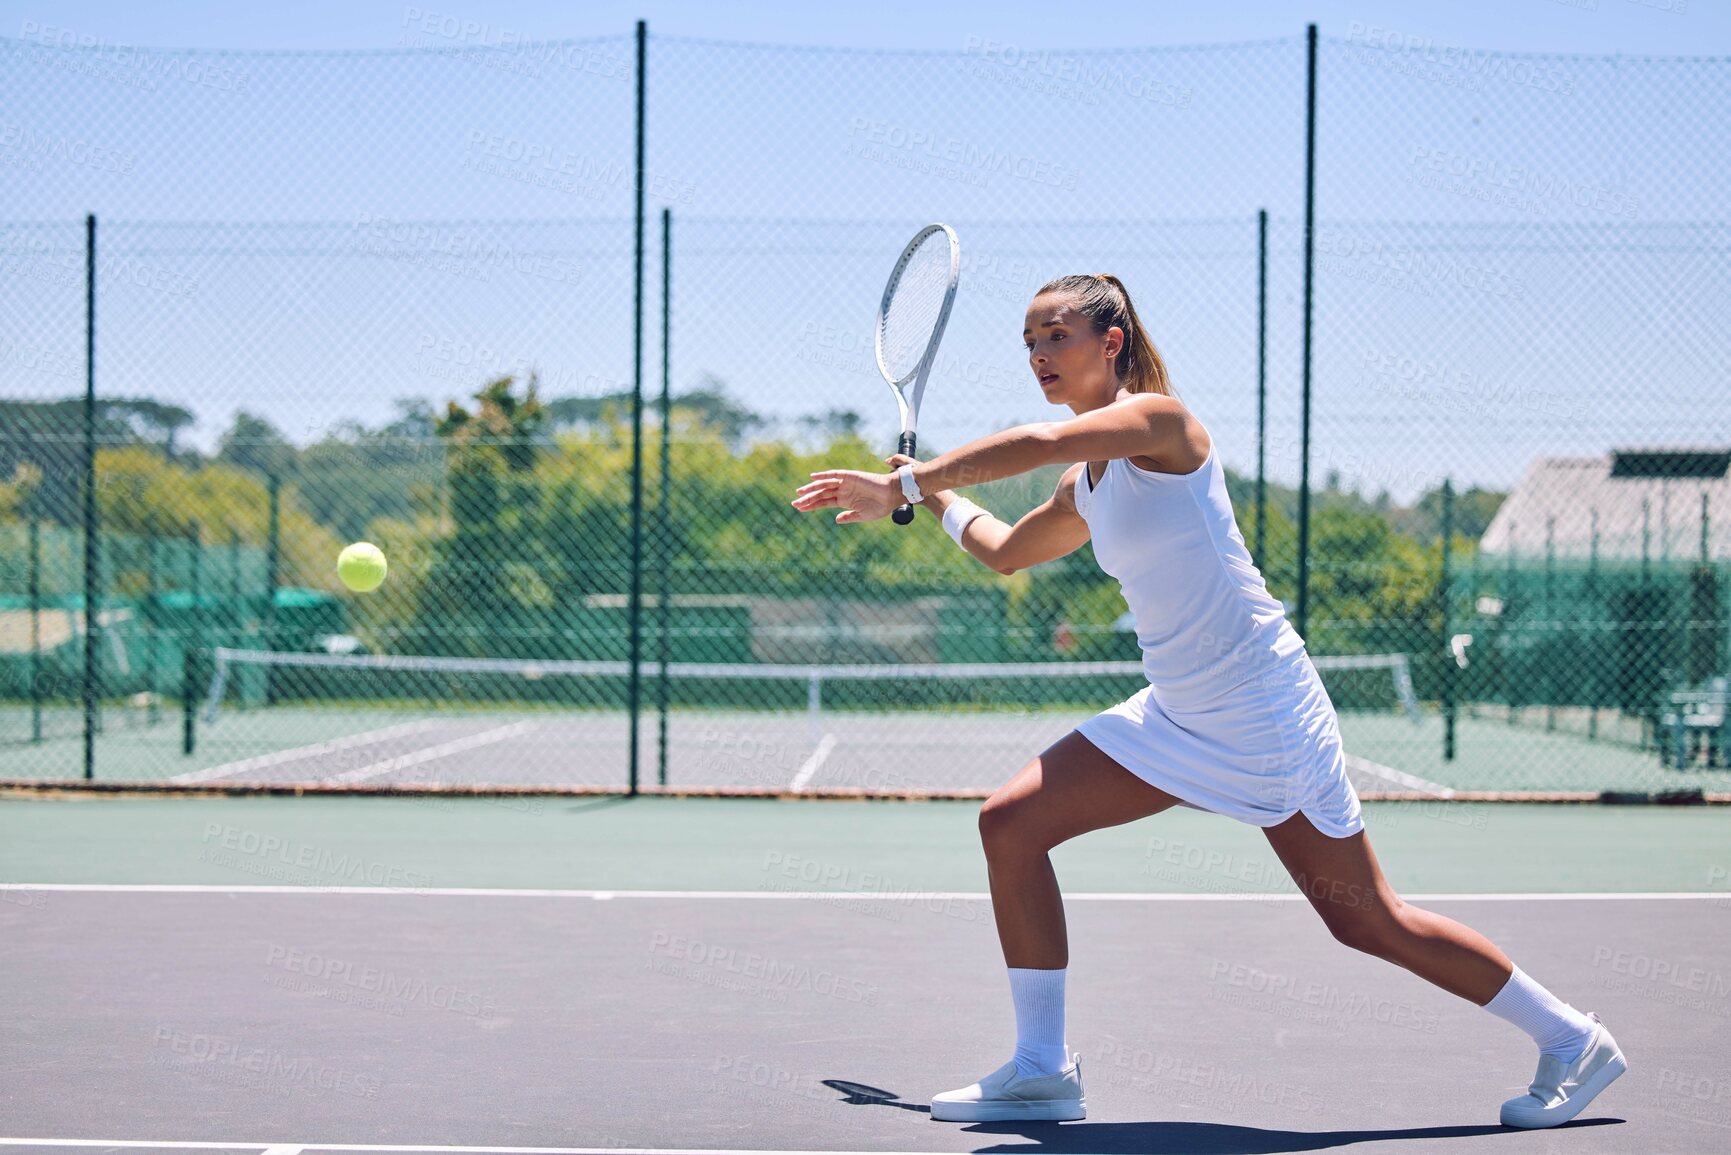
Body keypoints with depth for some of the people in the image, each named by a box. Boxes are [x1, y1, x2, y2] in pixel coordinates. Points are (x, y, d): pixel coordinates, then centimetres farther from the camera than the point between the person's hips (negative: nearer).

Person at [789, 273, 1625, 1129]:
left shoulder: (1157, 417, -13)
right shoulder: (1085, 489, 12)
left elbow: (1036, 443, -31)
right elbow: (1006, 549, 33)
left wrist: (906, 483, -25)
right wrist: (934, 497, 30)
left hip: (1264, 712, -8)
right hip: (1177, 718, 8)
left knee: (1369, 923, -2)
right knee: (1010, 825, -1)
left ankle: (1572, 1040, 16)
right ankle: (1041, 1069, 5)